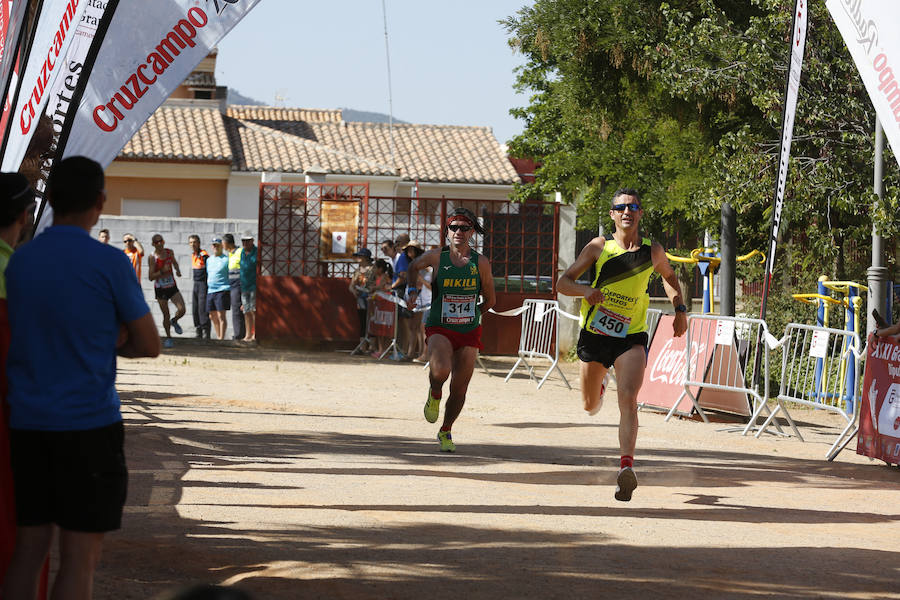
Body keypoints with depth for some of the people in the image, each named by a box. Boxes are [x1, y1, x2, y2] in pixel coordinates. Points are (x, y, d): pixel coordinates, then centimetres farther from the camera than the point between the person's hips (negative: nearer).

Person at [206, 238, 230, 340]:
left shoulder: (226, 259, -3)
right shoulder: (209, 260, 17)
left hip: (222, 291, -7)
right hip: (210, 291, 7)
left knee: (221, 316, -11)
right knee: (213, 317, 8)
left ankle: (221, 338, -12)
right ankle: (218, 337, 17)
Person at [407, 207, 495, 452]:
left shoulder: (480, 263, -3)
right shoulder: (437, 257, -4)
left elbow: (489, 300, 9)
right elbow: (414, 267, 19)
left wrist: (470, 314, 8)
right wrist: (414, 290, 7)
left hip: (469, 332, 2)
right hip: (439, 329, -2)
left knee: (459, 389, 3)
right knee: (441, 370, -30)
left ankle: (445, 432, 28)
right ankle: (434, 394, 7)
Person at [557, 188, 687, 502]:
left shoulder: (652, 251, 1)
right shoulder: (599, 246, -4)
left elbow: (669, 277, 23)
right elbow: (563, 283, -3)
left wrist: (680, 309, 8)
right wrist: (585, 290, -25)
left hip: (631, 337, -1)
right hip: (594, 334, 1)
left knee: (628, 398, -23)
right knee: (590, 406, 16)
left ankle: (626, 467, -31)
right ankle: (599, 385, 54)